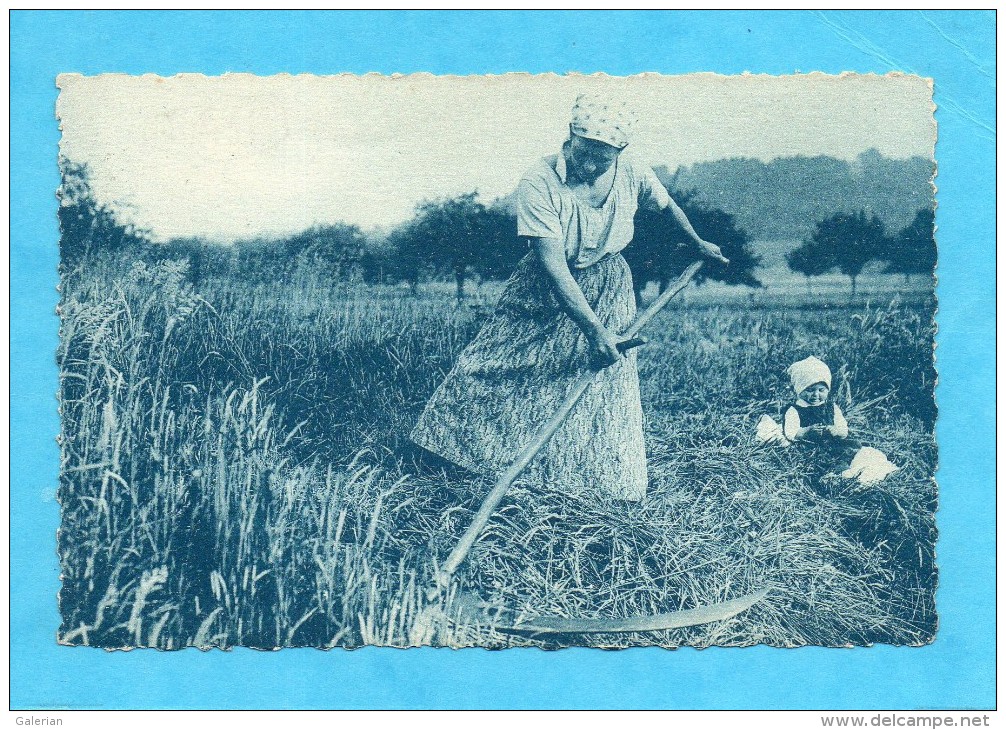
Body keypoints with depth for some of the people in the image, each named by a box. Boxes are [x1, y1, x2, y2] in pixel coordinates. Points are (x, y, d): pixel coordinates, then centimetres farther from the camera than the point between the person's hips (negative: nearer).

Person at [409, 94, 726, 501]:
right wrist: (592, 328, -37)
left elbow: (667, 205, 8)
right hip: (545, 289, -2)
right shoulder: (538, 184, -29)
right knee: (496, 365, 5)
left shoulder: (632, 176, -16)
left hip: (607, 290, 2)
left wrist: (700, 244, 20)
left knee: (604, 379, 0)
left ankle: (600, 482, 13)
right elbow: (553, 264, -33)